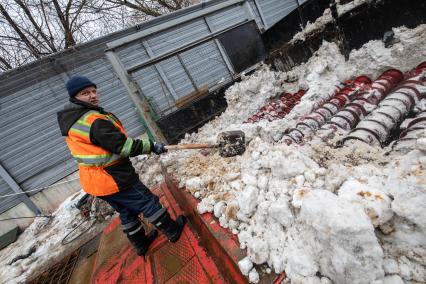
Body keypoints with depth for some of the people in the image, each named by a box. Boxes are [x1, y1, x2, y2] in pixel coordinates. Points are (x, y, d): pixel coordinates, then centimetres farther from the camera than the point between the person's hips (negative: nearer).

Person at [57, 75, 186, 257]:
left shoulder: (70, 121, 8)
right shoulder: (95, 121, -25)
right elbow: (123, 146, -26)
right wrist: (151, 146, -17)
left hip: (94, 181, 10)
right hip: (113, 180, -9)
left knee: (127, 212, 23)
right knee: (148, 202, 7)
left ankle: (141, 244, 39)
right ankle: (173, 230, 24)